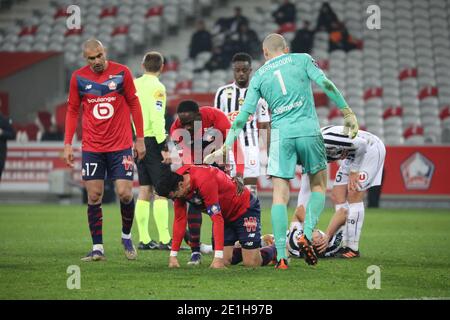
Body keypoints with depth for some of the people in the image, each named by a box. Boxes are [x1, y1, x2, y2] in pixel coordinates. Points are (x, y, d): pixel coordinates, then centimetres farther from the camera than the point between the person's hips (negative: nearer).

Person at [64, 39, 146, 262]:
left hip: (121, 146, -1)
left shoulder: (121, 72, -2)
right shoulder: (78, 77, 1)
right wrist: (68, 144, 2)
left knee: (125, 193, -6)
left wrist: (140, 139, 2)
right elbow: (72, 111, 8)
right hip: (91, 148, 1)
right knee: (94, 197, -1)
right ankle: (97, 248, 6)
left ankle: (126, 236, 19)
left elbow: (134, 105, 4)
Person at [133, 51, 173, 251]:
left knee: (144, 191, 10)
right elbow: (156, 118, -18)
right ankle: (164, 240, -11)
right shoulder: (156, 87, -10)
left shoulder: (135, 85, 11)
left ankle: (144, 239, 10)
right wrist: (164, 147, -17)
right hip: (152, 140, -7)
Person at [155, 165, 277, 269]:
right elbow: (179, 219, -7)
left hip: (245, 209, -7)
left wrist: (218, 257, -40)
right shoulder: (177, 182, -14)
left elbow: (217, 219, -37)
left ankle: (275, 250, 20)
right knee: (225, 261, -4)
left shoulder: (204, 182, -37)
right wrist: (173, 256, -9)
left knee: (251, 263, -10)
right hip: (225, 214, 7)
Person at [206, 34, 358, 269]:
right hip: (308, 129, -1)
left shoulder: (260, 75, 13)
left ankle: (281, 256, -5)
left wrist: (225, 146, 11)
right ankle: (307, 235, -3)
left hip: (281, 134, 1)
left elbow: (244, 114, 8)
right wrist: (348, 113, 2)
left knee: (280, 195, 2)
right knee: (319, 185, 17)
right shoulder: (302, 60, 10)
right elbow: (326, 84, -3)